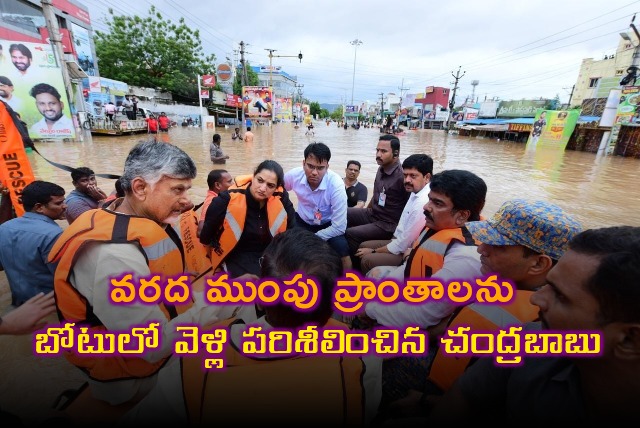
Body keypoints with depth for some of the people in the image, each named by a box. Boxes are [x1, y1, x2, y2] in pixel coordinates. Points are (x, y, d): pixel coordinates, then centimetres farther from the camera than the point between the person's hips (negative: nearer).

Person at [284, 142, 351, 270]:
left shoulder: (336, 184, -29)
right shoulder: (294, 175, -22)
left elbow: (339, 227, -26)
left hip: (328, 225, -3)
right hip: (302, 221, 3)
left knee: (341, 248, -29)